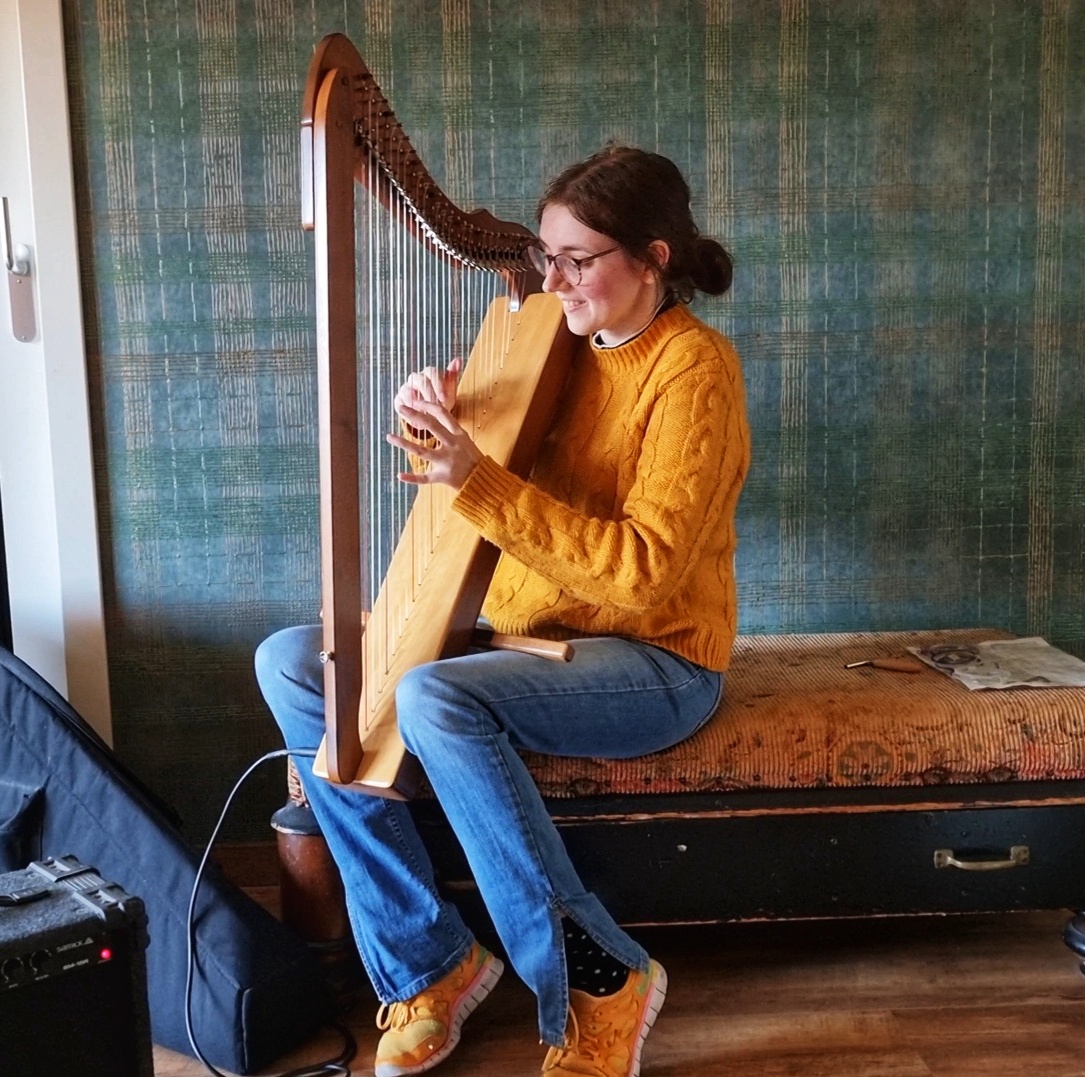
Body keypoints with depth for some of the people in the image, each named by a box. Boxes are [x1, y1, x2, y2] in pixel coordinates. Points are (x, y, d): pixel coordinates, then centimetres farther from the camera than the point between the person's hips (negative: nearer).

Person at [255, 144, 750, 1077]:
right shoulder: (562, 346, 7)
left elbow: (641, 571, -24)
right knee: (290, 663, -5)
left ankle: (600, 982, -15)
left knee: (433, 698, -34)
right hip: (535, 637, 8)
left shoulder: (693, 368, -14)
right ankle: (426, 963, -3)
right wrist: (437, 430, -12)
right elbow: (470, 486, 10)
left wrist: (479, 479, -29)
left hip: (658, 663, -8)